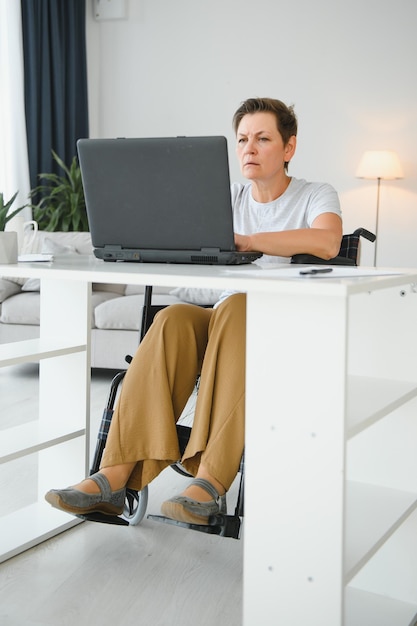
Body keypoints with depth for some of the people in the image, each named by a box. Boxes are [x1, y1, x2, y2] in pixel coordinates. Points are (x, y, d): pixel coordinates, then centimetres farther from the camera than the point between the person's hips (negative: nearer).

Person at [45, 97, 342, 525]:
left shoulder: (316, 195, 0)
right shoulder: (230, 197, 14)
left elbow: (327, 242, -24)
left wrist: (242, 241, -30)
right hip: (228, 327, 4)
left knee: (237, 307, -37)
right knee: (174, 319, -30)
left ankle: (210, 483, -44)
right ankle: (114, 479, -37)